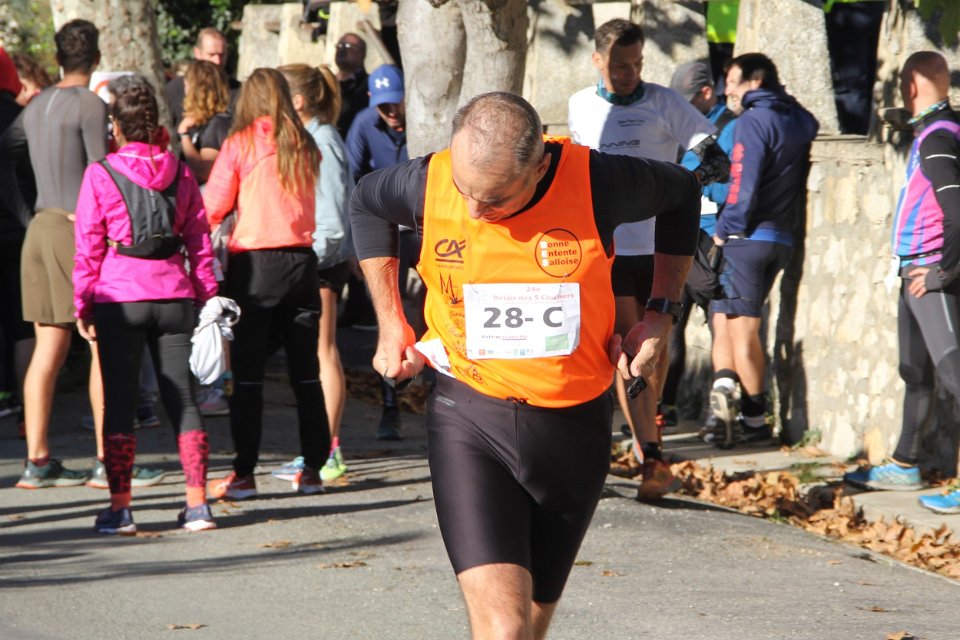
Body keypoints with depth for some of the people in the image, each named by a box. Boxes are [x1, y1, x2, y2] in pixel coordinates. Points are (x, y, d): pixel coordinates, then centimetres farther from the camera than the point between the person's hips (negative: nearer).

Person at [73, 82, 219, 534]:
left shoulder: (101, 175, -3)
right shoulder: (179, 173, 7)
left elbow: (89, 246, -2)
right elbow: (199, 241, 9)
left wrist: (82, 306, 4)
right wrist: (206, 297, 15)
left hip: (119, 300, -3)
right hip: (173, 295, 3)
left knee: (119, 404, 2)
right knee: (182, 399, 7)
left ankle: (119, 509, 1)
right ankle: (197, 504, 5)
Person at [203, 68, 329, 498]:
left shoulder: (240, 144, -5)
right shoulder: (304, 147, 6)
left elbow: (212, 208, -2)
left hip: (254, 263, -4)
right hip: (301, 260, 4)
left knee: (248, 372, 0)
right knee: (305, 370, 9)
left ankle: (244, 474, -1)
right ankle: (312, 468, 11)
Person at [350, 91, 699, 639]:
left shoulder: (597, 183, -17)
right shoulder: (429, 184, -14)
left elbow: (681, 194, 6)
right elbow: (367, 203, 12)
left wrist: (663, 313, 2)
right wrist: (390, 323, 10)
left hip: (574, 425, 1)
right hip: (469, 418, -1)